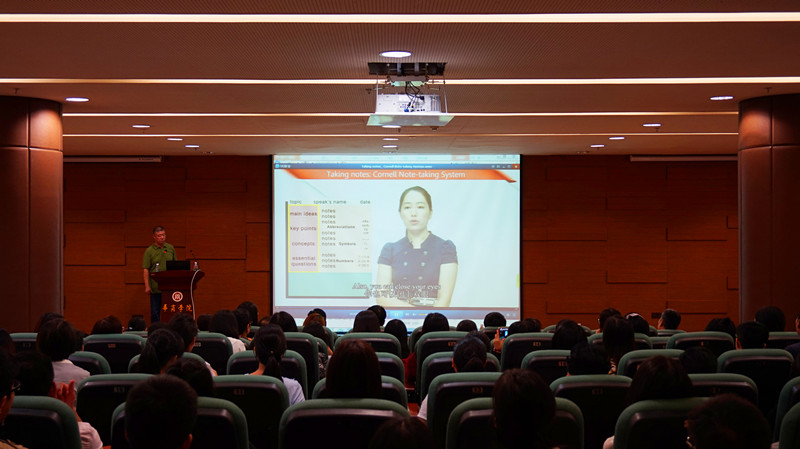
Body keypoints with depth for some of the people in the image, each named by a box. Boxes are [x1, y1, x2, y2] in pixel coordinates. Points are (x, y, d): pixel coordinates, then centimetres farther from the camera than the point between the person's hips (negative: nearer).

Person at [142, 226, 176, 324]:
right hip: (156, 287, -3)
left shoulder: (170, 248, 9)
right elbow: (146, 270, -6)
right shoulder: (149, 251, -3)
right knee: (155, 312, 1)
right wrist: (147, 286, -13)